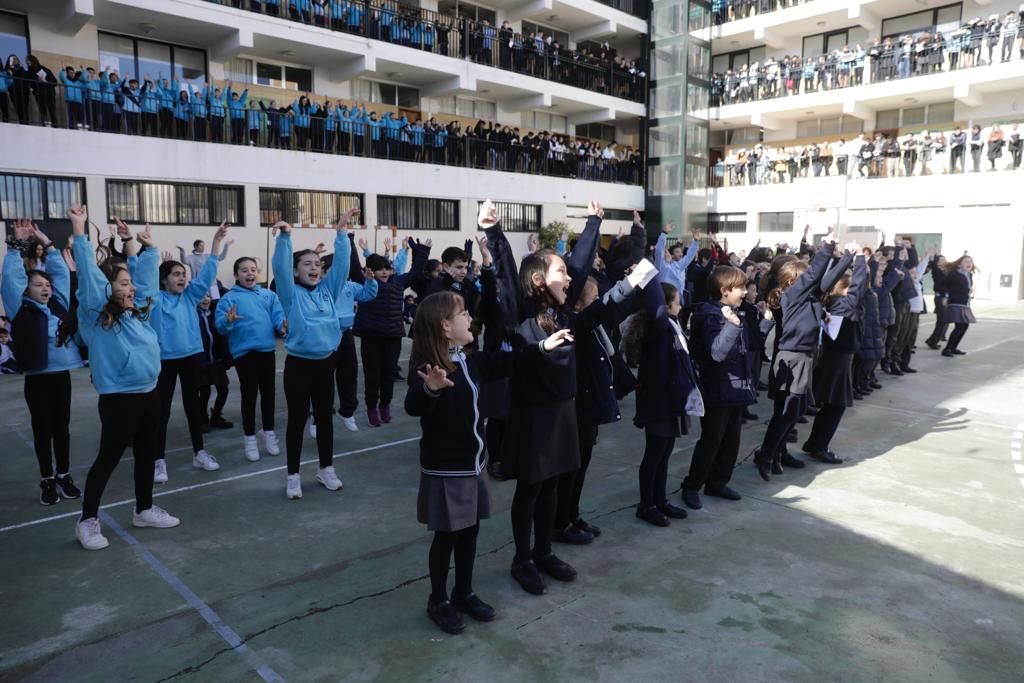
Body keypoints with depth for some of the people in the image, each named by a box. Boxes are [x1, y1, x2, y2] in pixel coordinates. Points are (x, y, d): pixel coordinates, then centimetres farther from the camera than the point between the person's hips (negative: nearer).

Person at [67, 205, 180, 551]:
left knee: (146, 455, 16)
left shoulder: (139, 311, 8)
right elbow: (88, 274, -18)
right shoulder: (96, 316, -9)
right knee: (108, 459, 4)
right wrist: (80, 232, -20)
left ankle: (144, 510, 31)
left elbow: (146, 275, 20)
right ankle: (88, 520, 19)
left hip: (149, 394, 7)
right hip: (118, 399, -7)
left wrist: (148, 247, 23)